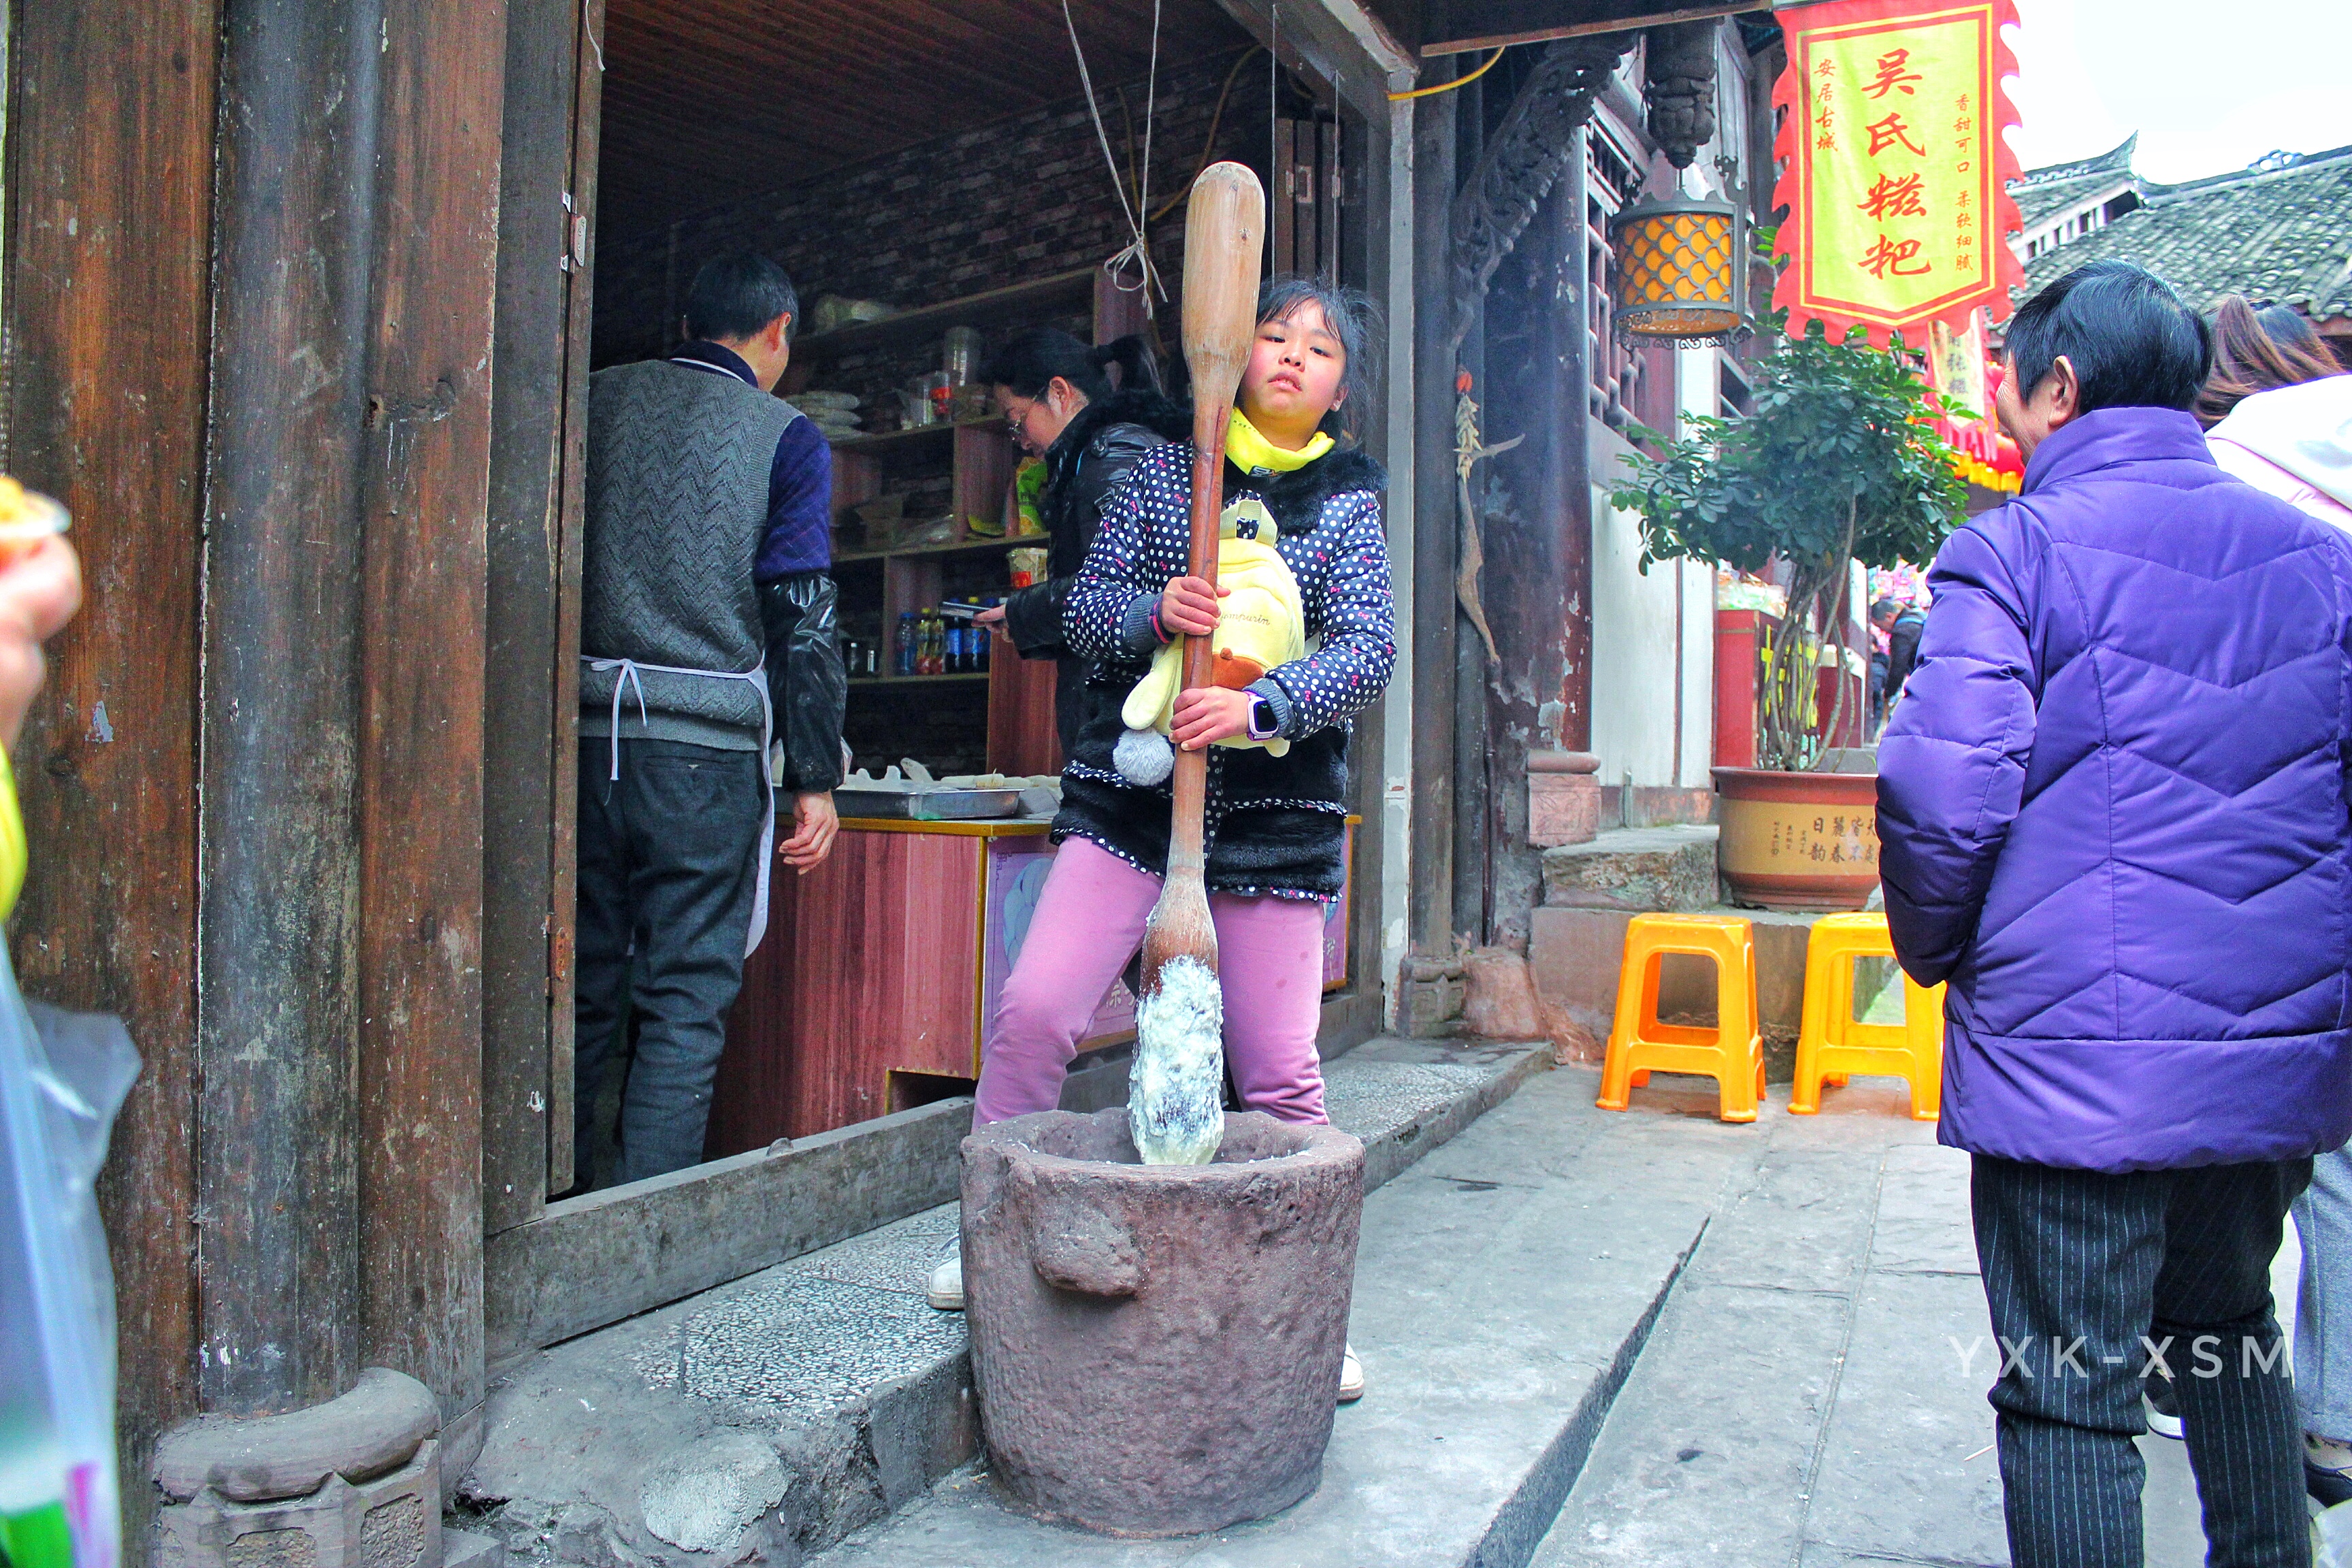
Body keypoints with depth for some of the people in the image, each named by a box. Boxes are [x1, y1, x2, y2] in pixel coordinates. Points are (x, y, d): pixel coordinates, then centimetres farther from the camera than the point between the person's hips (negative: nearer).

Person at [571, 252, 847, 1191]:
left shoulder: (598, 399, 12)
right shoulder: (785, 437, 1)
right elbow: (801, 615, -5)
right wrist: (815, 777, -2)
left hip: (584, 727, 4)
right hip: (705, 742, -4)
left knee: (585, 982, 14)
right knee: (687, 995, 2)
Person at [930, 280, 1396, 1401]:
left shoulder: (1348, 505, 7)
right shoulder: (1165, 471, 9)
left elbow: (1367, 649, -6)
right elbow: (1085, 608, 5)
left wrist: (1258, 704, -24)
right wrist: (1152, 611, -18)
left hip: (1278, 812, 0)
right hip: (1132, 791, 1)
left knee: (1279, 1073, 2)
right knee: (1033, 1011, -10)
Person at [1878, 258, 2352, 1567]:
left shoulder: (2012, 553, -10)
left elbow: (1942, 799, -17)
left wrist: (1938, 953, 1)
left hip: (2074, 1059, -6)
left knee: (2073, 1391, 5)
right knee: (2235, 1342, 26)